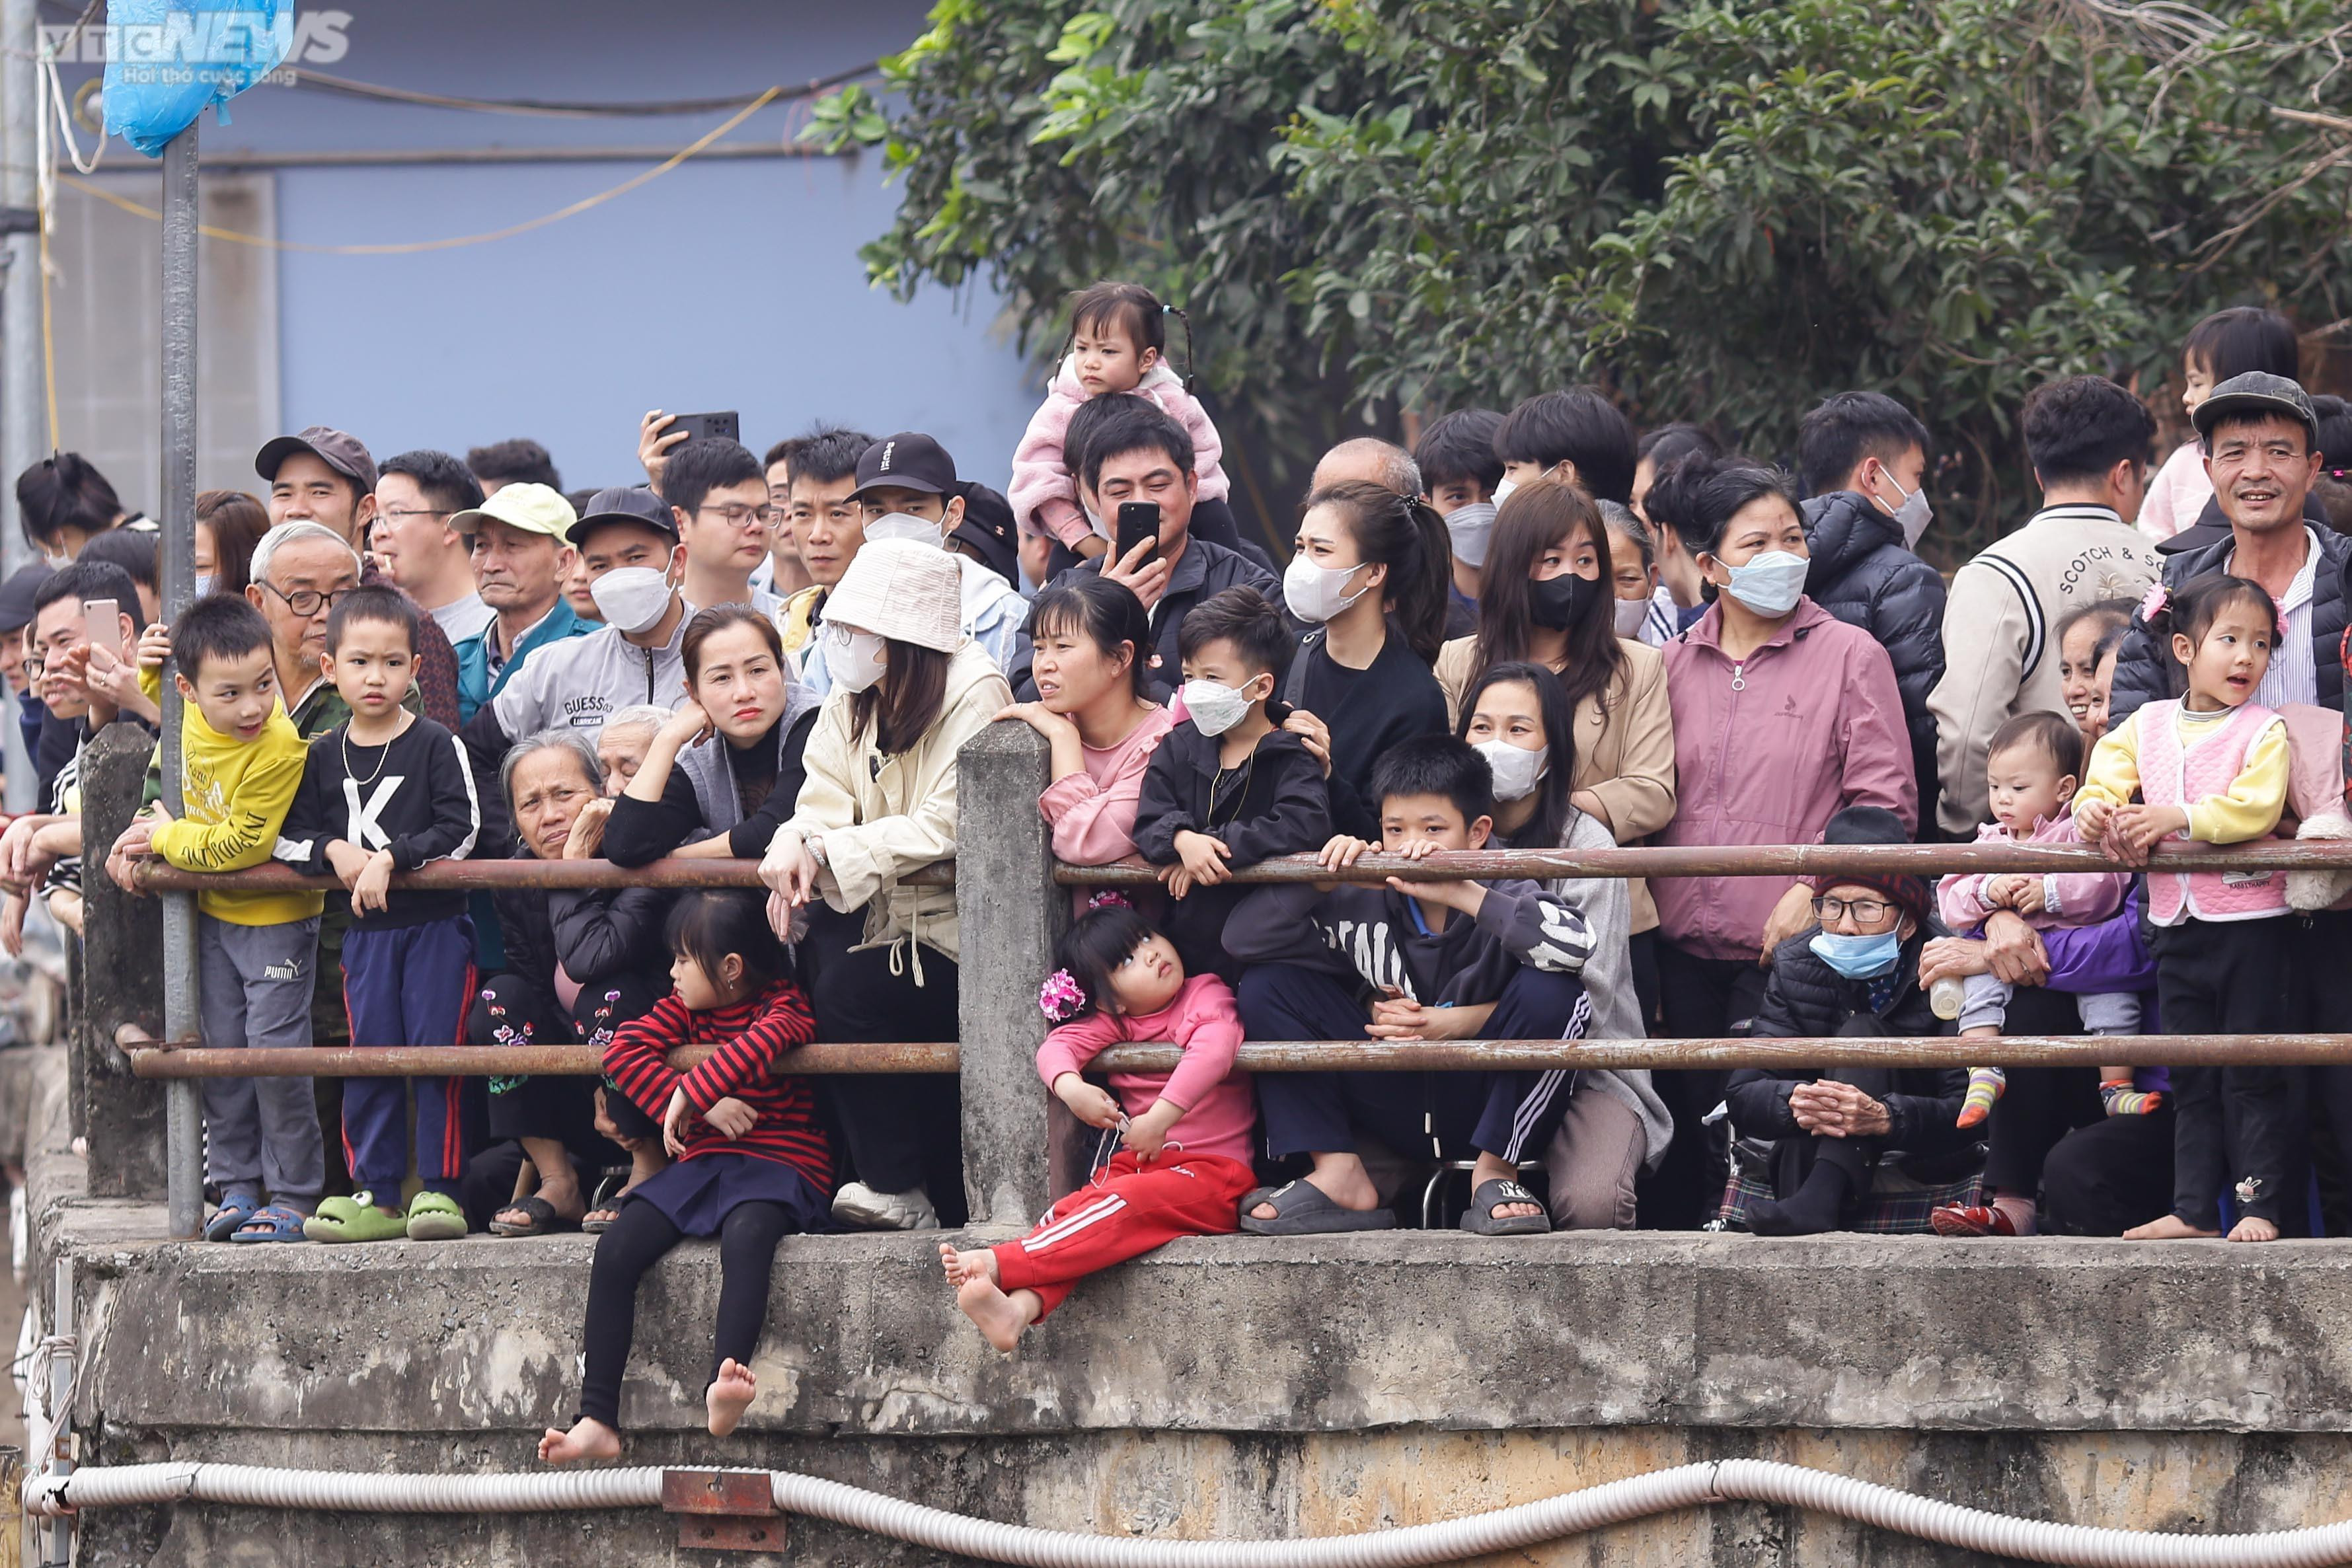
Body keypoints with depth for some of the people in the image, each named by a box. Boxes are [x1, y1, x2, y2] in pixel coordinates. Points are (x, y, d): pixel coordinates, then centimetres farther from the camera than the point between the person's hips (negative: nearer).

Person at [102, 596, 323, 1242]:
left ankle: (294, 1195, 3)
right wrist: (142, 832, 0)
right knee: (221, 1052, 11)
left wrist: (166, 839, -15)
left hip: (276, 920, -6)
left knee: (274, 1051, -7)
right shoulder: (187, 720, -10)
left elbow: (241, 847, -26)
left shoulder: (281, 750, -29)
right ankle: (237, 1185, 22)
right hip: (212, 914, 6)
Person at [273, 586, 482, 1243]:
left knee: (435, 1051, -6)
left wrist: (391, 858, -18)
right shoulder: (324, 757, 8)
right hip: (365, 930, 4)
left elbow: (461, 829, -12)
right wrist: (332, 852, -9)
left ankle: (441, 1188, -1)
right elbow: (287, 836, 10)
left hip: (435, 923, -4)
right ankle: (376, 1194, 7)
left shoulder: (436, 746, -5)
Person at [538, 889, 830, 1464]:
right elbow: (625, 1051, 0)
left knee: (747, 1234, -40)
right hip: (702, 1163, 6)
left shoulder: (783, 1005, -3)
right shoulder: (686, 1008, 15)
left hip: (781, 1165, -6)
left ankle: (721, 1393, -58)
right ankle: (598, 1421, -23)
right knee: (615, 1251, -19)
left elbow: (762, 1043, -27)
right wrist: (702, 1109, -12)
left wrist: (688, 1096, -24)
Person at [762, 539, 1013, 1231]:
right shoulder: (850, 703, 11)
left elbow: (945, 829, -21)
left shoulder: (974, 696, -13)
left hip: (954, 926, -7)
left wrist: (829, 852, -21)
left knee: (851, 989, -25)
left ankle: (899, 1192, -12)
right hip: (881, 916, 8)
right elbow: (826, 805, 4)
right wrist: (797, 844, -20)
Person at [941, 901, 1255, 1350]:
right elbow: (1056, 1046, -1)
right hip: (1137, 1161, 5)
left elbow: (1213, 1049, -20)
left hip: (1211, 1168, -5)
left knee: (1124, 1203, -32)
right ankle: (1020, 1306, -50)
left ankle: (999, 1264, -44)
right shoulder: (1115, 1021, 15)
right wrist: (1071, 1088, -24)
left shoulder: (1206, 996, 0)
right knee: (1071, 1210, -25)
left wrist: (1161, 1118, -30)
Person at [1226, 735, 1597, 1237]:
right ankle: (1338, 1175, -9)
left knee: (1550, 989, -30)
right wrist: (1320, 881, -20)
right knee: (1267, 984, -7)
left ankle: (1494, 1173, -14)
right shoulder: (1365, 906, -4)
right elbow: (1243, 937, -6)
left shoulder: (1504, 902, -14)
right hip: (1400, 1112, 3)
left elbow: (1573, 944, -38)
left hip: (1485, 1105, -3)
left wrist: (1462, 896, -35)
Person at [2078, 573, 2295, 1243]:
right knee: (2192, 1079, 10)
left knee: (2252, 1076, -3)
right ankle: (2194, 1210, 14)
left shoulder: (2265, 731, -7)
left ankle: (2261, 1206, 1)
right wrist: (2095, 811, -15)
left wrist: (2178, 818, -26)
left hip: (2250, 918, -5)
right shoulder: (2146, 727, 9)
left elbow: (2257, 806, -19)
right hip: (2178, 924, 5)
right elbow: (2108, 777, 7)